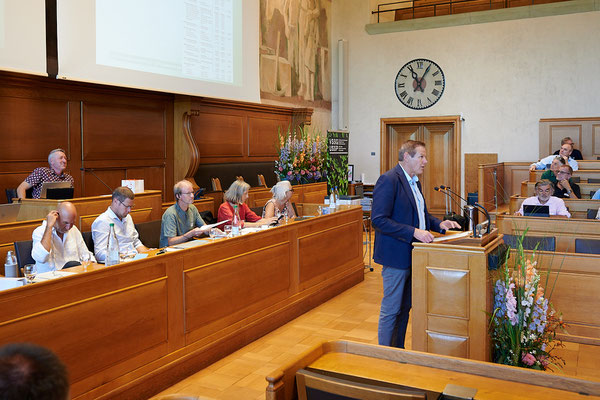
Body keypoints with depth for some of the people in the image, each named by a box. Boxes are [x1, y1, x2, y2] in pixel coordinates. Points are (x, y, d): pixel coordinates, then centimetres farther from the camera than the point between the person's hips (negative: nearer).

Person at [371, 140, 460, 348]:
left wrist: (439, 224, 7)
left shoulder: (414, 182, 14)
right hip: (396, 255, -9)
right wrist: (413, 232, -26)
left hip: (411, 254, 9)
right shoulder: (388, 180, -16)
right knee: (391, 309, 1)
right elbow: (379, 220, -23)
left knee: (405, 307, 18)